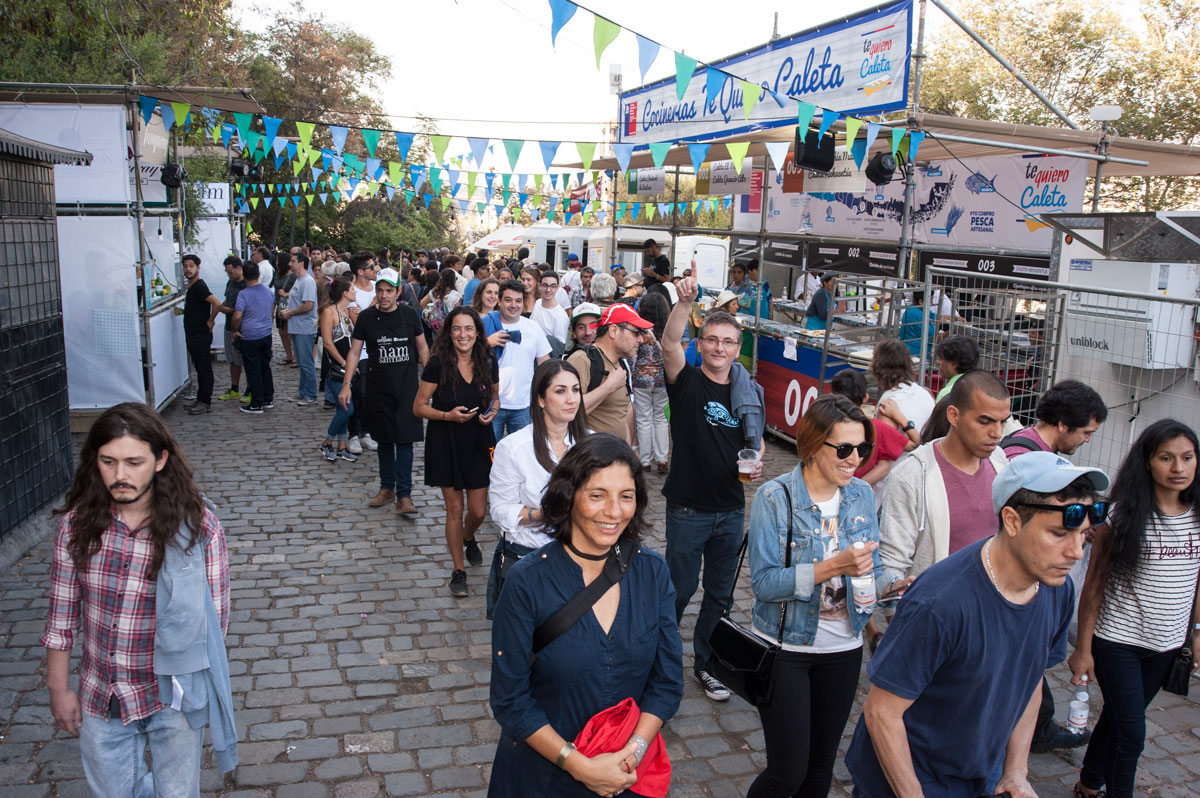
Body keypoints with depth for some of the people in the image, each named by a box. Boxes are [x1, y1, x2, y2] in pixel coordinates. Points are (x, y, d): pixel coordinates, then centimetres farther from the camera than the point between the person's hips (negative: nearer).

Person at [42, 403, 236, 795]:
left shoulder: (196, 524, -19)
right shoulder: (77, 523, -11)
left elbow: (213, 616, -12)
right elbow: (62, 612, 0)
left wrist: (193, 685, -13)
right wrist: (59, 688, 5)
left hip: (173, 695, -2)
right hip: (100, 696, 3)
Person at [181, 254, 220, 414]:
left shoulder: (199, 286, -17)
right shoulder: (191, 287, 14)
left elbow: (217, 304, -29)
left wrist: (210, 321, -18)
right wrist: (183, 311, 16)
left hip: (201, 334, -10)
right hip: (192, 334, 10)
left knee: (204, 369, -4)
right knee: (199, 368, 15)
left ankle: (205, 402, 0)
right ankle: (201, 399, 22)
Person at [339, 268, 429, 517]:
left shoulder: (409, 315, 0)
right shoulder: (366, 317, 0)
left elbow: (422, 348, 9)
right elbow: (355, 351, 2)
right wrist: (346, 384, -5)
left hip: (406, 387, -1)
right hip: (377, 389, 1)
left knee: (404, 440, -5)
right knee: (384, 440, 11)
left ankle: (404, 495, -2)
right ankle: (387, 488, 24)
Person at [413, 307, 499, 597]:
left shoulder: (488, 362, -1)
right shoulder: (438, 364, -11)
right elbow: (419, 406, -6)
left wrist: (492, 411, -6)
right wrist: (448, 415, -21)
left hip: (479, 441, 3)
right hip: (445, 442, -2)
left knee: (479, 510, 5)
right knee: (455, 508, 5)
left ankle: (468, 538, 42)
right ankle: (458, 570, 21)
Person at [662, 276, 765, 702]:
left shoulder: (749, 392, 5)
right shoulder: (686, 382, -7)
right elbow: (670, 343, -27)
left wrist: (756, 463, -4)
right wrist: (684, 302, -42)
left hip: (731, 509, 4)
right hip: (688, 507, -4)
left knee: (720, 591, 15)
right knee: (680, 588, 6)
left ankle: (706, 663, 33)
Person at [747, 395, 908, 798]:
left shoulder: (862, 495, 0)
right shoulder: (775, 498, -16)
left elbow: (870, 572, 6)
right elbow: (764, 582, -22)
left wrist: (896, 583, -16)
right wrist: (833, 566, -31)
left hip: (843, 648, 5)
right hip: (785, 647, -5)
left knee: (821, 764, 18)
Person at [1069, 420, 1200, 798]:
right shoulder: (1124, 515, -14)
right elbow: (1094, 584, -10)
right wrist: (1082, 649, -9)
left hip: (1167, 645, 5)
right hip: (1118, 642, -4)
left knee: (1118, 719, 19)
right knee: (1131, 733, -3)